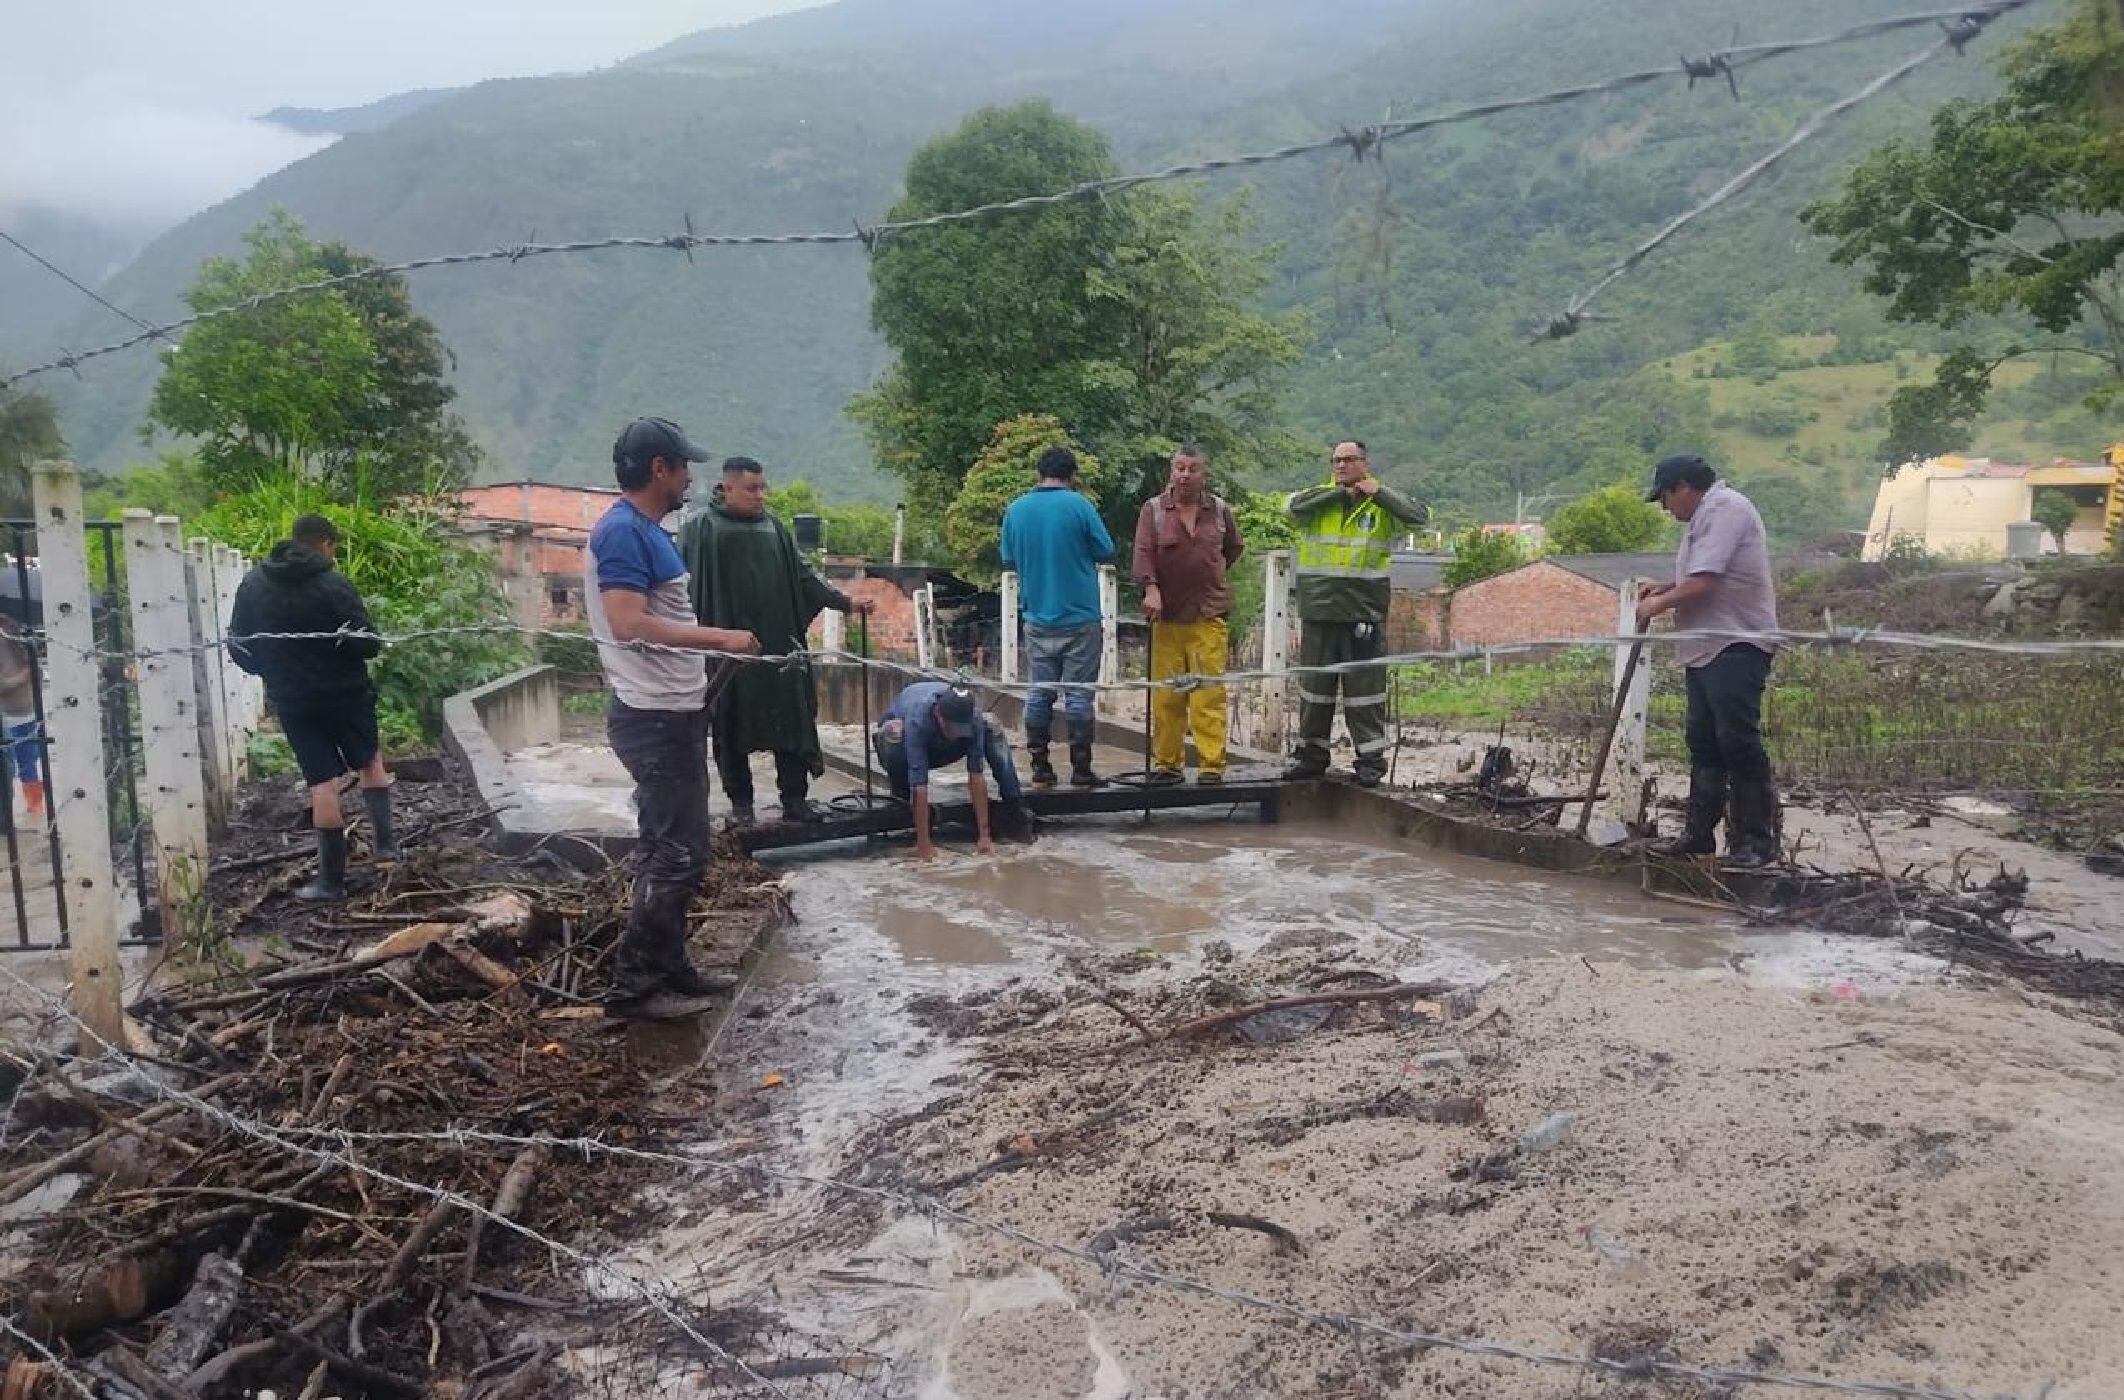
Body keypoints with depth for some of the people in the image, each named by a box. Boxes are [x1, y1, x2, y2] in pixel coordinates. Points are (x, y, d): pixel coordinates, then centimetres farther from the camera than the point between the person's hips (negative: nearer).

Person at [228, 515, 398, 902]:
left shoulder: (252, 584, 0)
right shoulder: (333, 585, -14)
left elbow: (238, 647, 5)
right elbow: (368, 643, -16)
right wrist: (374, 643, 7)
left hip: (292, 700, 3)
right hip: (345, 692, -3)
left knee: (322, 782, 5)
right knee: (371, 760, 22)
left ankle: (332, 879, 6)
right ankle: (384, 840, 18)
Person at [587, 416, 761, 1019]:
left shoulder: (646, 531, 15)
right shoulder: (622, 530, -16)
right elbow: (628, 622, -27)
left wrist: (707, 646, 19)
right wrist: (719, 638, -24)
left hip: (673, 713, 10)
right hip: (654, 718, -10)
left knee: (667, 849, 15)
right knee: (678, 855, -6)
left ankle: (668, 968, 25)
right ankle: (632, 985, 3)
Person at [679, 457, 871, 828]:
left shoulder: (774, 527, 12)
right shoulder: (701, 529, -2)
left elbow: (801, 576, 14)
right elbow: (685, 585, -5)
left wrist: (845, 601, 5)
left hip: (777, 642, 4)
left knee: (791, 720, 2)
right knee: (733, 726, 4)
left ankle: (795, 799, 10)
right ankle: (740, 802, 15)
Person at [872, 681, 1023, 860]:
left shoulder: (973, 719, -32)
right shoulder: (917, 719, -43)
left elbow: (976, 775, -32)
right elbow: (919, 784, -46)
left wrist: (984, 835, -36)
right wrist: (923, 845, -47)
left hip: (939, 748, 4)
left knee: (990, 728, -17)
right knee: (894, 731, -38)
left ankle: (1013, 806, -15)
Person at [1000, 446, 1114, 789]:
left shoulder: (1015, 510, 2)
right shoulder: (1078, 505, -9)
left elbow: (1008, 559, 10)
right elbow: (1106, 551, -4)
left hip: (1037, 617, 3)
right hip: (1080, 617, -3)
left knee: (1039, 693, 9)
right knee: (1079, 694, 2)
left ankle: (1040, 768, 11)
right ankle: (1081, 770, 4)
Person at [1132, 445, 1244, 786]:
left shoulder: (1220, 511, 11)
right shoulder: (1153, 509, 5)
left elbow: (1235, 547, 28)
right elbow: (1143, 552, -8)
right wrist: (1151, 588, -23)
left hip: (1209, 615, 0)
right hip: (1166, 615, 0)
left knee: (1209, 693, -6)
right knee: (1165, 695, 1)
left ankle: (1212, 765, -4)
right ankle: (1166, 763, 10)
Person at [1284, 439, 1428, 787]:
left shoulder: (1382, 505, 4)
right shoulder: (1319, 499, 8)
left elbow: (1419, 517, -11)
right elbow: (1293, 504, -12)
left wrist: (1378, 491, -11)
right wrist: (1340, 492, -11)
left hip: (1364, 616, -2)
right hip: (1317, 614, 2)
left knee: (1364, 690, 3)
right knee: (1313, 687, 11)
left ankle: (1371, 759, 13)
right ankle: (1312, 755, 23)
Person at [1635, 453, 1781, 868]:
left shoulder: (1724, 509, -13)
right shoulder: (1707, 514, 20)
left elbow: (1703, 583, -20)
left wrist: (1657, 604, -7)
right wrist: (1666, 588, 14)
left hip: (1737, 648, -11)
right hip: (1707, 648, 11)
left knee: (1738, 741, -9)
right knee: (1703, 742, 12)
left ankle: (1757, 839, -1)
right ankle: (1699, 833, 18)